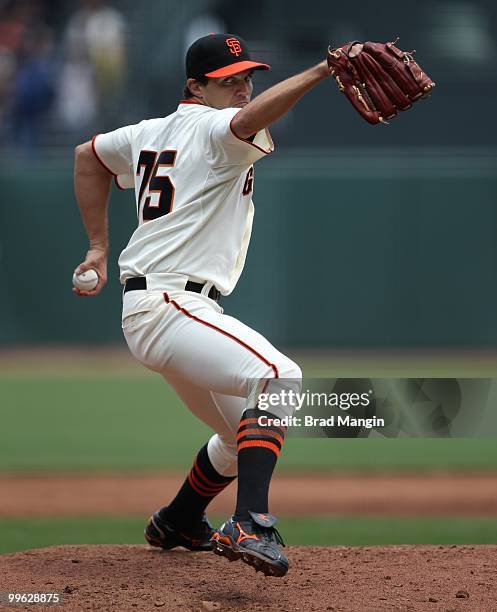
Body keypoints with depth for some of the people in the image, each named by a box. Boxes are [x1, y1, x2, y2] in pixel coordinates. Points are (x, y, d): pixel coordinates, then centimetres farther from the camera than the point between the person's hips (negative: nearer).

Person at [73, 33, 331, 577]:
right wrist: (321, 70, -44)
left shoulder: (152, 133, 18)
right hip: (168, 304, -11)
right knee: (279, 377, -31)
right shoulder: (211, 129, -9)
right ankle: (250, 525, -42)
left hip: (148, 309, 11)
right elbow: (250, 119, -32)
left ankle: (176, 525, 42)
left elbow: (89, 154, 33)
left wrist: (98, 247, 31)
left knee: (246, 433, 24)